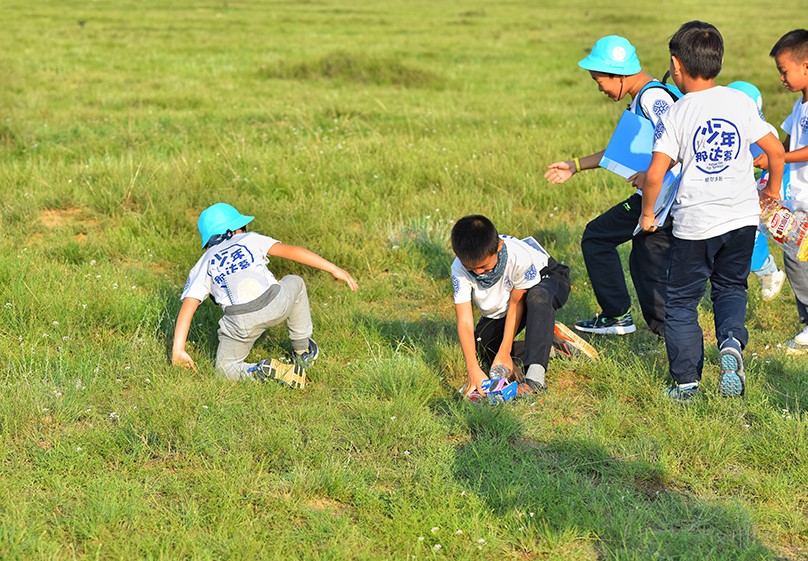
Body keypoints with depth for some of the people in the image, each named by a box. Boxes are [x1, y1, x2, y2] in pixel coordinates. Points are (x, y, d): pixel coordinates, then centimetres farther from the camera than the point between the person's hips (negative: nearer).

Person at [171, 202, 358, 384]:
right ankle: (303, 353, 37)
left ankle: (261, 371, -7)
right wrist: (333, 268, 12)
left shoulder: (202, 266, 23)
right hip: (276, 305, 1)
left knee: (226, 367, 22)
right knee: (294, 283, 35)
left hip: (241, 324, 0)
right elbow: (292, 251, 12)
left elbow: (187, 308, 11)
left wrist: (178, 349, 10)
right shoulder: (250, 239, 22)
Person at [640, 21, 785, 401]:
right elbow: (775, 149, 4)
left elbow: (655, 173, -15)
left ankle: (686, 381, 9)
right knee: (731, 287, 21)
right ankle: (731, 341, -8)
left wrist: (647, 214, 1)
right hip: (742, 216, 3)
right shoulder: (740, 102, 0)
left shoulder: (676, 115, -8)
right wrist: (773, 189, 22)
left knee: (682, 300, 11)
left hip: (695, 222, -3)